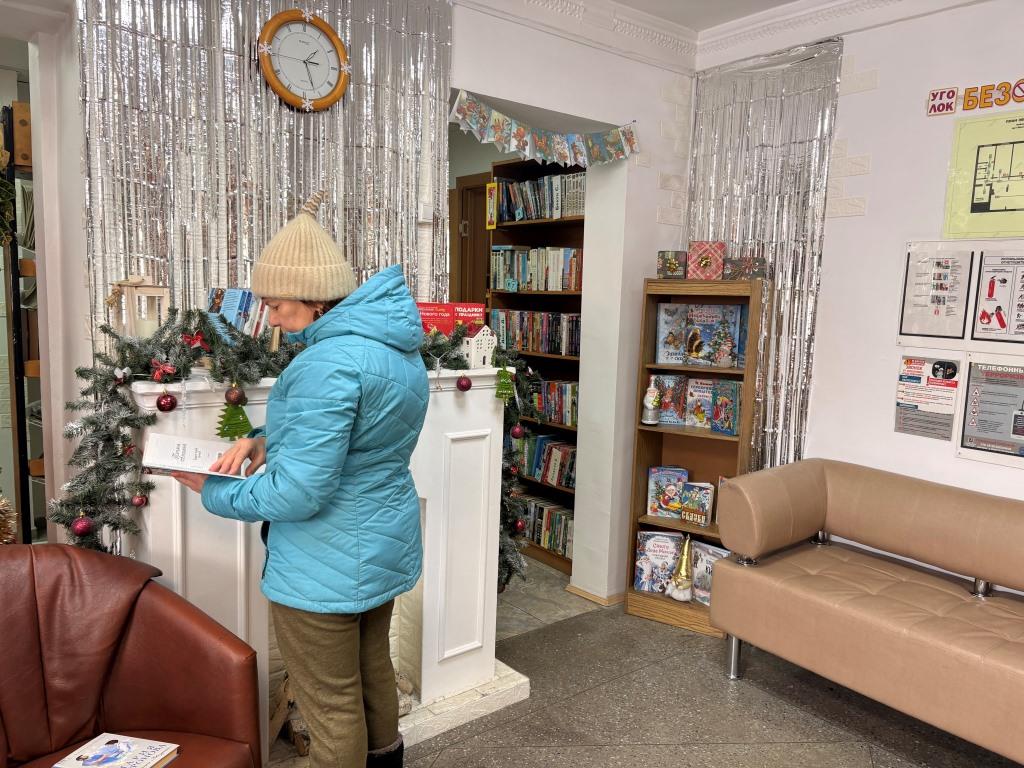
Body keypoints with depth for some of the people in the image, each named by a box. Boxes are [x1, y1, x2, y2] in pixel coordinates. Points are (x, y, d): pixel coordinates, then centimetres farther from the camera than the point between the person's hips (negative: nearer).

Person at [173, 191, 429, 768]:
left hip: (327, 566, -9)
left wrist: (214, 492, -10)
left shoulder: (331, 361, -28)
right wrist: (265, 439, 3)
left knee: (332, 704, 11)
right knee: (372, 671, 27)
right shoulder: (396, 344, 3)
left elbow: (298, 493, -27)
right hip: (385, 545, 10)